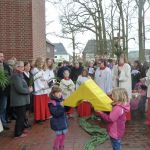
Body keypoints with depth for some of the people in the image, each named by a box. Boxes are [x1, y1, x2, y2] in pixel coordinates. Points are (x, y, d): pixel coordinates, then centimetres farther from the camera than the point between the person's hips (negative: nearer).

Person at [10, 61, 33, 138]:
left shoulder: (20, 75, 13)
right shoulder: (16, 76, -20)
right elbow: (20, 89, -26)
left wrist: (28, 88, 3)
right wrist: (29, 90, -11)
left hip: (22, 100, 10)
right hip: (19, 100, -10)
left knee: (22, 116, 19)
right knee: (20, 116, -1)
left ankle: (21, 129, 33)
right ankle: (18, 133, 9)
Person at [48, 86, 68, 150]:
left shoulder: (61, 100, 3)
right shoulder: (52, 103, -19)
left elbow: (65, 110, 14)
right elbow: (56, 113, -26)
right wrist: (61, 106, -35)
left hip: (64, 121, 7)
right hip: (57, 123, -7)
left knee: (63, 135, 17)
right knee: (59, 136, 0)